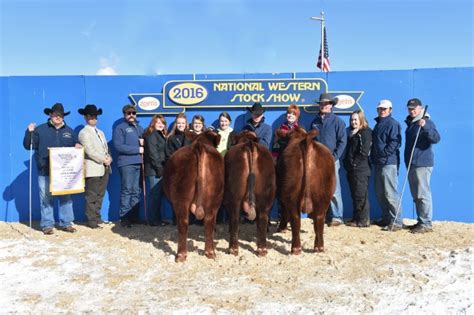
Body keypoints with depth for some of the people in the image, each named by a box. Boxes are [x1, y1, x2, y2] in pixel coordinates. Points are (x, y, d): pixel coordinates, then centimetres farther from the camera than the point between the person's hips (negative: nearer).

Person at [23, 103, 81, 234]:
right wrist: (29, 132, -14)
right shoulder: (40, 130, 3)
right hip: (45, 172, -3)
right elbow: (28, 145, 1)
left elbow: (76, 145, 22)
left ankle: (66, 223, 16)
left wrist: (77, 146, -1)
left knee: (66, 197, 7)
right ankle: (47, 225, 7)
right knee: (46, 199, -1)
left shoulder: (69, 131, 13)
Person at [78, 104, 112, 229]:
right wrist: (103, 160, -12)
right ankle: (92, 221, 3)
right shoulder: (84, 133, -4)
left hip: (104, 168, 7)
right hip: (93, 169, -7)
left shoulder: (100, 132, 21)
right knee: (92, 197, -3)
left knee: (100, 196, 10)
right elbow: (89, 151, -13)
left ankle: (97, 218, 18)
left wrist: (109, 158, -2)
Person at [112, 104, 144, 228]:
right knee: (126, 190, -6)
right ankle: (124, 217, -1)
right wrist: (137, 149, -11)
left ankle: (134, 216, 13)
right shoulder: (120, 128, 0)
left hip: (139, 163, 6)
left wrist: (144, 142, 1)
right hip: (126, 163, -6)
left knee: (136, 191, 8)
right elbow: (118, 146, -12)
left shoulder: (139, 128, 21)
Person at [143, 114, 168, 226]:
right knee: (155, 194, -6)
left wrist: (162, 168, 11)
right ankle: (154, 220, -1)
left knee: (157, 194, 10)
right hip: (154, 170, -9)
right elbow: (152, 153, -16)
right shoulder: (152, 135, -8)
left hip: (159, 169, 9)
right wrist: (159, 168, -17)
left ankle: (156, 219, 15)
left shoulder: (160, 135, 20)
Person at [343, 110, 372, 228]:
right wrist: (347, 163, 8)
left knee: (361, 195, -5)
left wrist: (354, 163, -13)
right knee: (354, 195, 11)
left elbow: (364, 152, -14)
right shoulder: (351, 133, 19)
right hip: (351, 169, 8)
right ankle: (356, 218, 18)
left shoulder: (366, 132, -6)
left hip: (361, 169, -8)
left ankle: (363, 220, 1)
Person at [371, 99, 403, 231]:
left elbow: (395, 142, -15)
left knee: (390, 194, -9)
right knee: (380, 193, 13)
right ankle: (386, 218, 23)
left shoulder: (393, 124, -6)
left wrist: (383, 153, -15)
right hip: (378, 163, 9)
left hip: (388, 163, -9)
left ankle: (396, 222, -3)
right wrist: (374, 155, 11)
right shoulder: (378, 124, 20)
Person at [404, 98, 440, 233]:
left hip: (422, 164, -9)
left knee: (423, 195, -7)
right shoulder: (410, 123, 16)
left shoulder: (427, 122, -8)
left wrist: (425, 126, -34)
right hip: (412, 164, 9)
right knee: (416, 196, 13)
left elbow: (436, 138, -22)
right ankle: (420, 221, 21)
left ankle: (426, 224, -3)